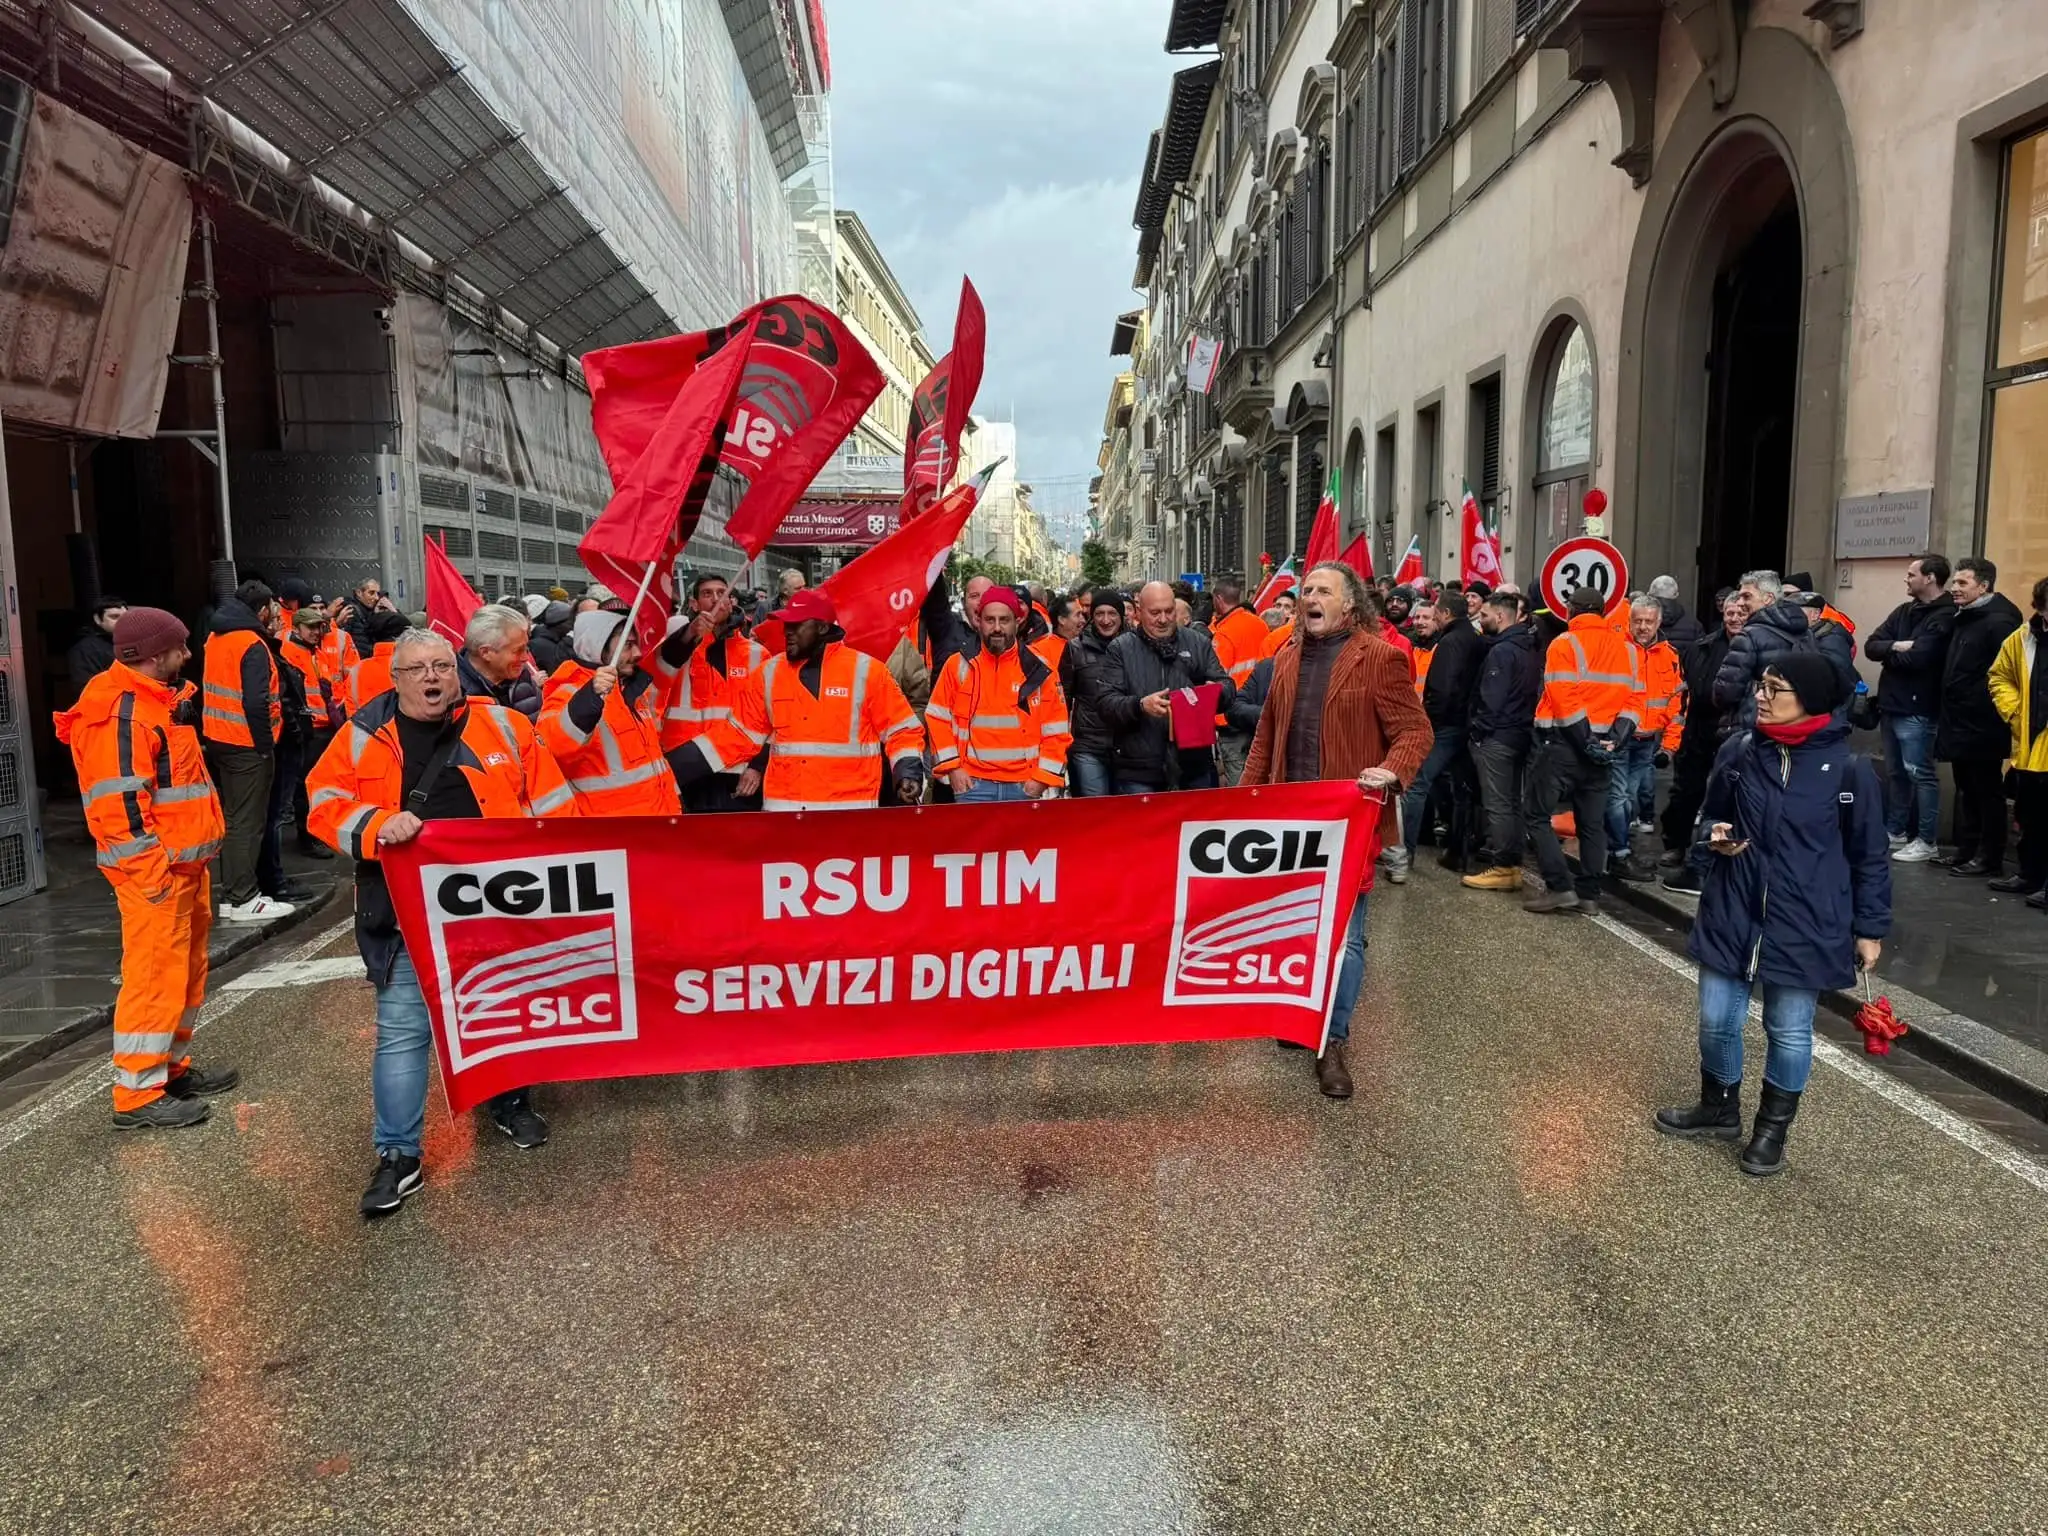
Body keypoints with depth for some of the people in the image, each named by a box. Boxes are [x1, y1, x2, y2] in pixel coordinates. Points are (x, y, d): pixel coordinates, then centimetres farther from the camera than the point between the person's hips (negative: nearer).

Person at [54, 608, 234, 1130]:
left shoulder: (158, 701, 16)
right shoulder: (121, 712, -18)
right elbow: (120, 801, -23)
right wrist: (151, 870, -22)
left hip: (185, 862, 11)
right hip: (155, 869, -11)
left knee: (187, 970, 17)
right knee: (155, 974, -6)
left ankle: (171, 1066, 30)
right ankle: (137, 1094, 1)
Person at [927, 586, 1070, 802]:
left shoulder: (1039, 670, 2)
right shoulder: (959, 665, 2)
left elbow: (1056, 731, 5)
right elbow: (938, 720, 7)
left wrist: (1043, 777, -3)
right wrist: (951, 767, -2)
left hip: (1024, 786, 1)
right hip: (973, 784, -1)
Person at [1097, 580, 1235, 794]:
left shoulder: (1198, 642, 10)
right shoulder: (1121, 648, 3)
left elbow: (1227, 686, 10)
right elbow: (1105, 701, -4)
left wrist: (1215, 692, -15)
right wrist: (1140, 705, -23)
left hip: (1194, 767, 3)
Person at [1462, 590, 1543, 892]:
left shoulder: (1501, 651, -16)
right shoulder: (1528, 648, 13)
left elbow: (1491, 699, -20)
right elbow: (1532, 693, 16)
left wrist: (1476, 730, -10)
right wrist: (1524, 724, 16)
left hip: (1496, 737, -9)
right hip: (1520, 734, 9)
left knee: (1497, 805, -5)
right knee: (1512, 803, 13)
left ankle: (1501, 868, -3)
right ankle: (1513, 865, 17)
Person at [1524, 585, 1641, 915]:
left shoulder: (1564, 644, -8)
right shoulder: (1628, 649, 11)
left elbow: (1564, 701, -17)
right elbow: (1632, 700, 3)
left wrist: (1586, 742, -16)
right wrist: (1613, 741, -5)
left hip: (1564, 743, -6)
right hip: (1603, 746, 6)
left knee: (1539, 816, 0)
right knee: (1592, 823, 11)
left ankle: (1559, 887, -8)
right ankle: (1589, 894, 12)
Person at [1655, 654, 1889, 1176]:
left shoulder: (1848, 768, -11)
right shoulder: (1740, 751, -3)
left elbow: (1869, 856, -2)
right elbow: (1713, 814, 14)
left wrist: (1869, 929, 1)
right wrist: (1715, 836, -8)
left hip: (1805, 926, -3)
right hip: (1732, 915, 3)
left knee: (1789, 1031, 11)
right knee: (1717, 1020, 11)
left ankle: (1773, 1128, 32)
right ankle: (1720, 1109, 36)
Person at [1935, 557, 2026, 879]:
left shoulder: (1998, 621, -15)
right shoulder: (1964, 618, 14)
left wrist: (1984, 702, -20)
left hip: (1982, 726, -9)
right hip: (1959, 722, 9)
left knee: (1987, 793, 1)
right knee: (1967, 791, 16)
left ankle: (1990, 858, 8)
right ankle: (1966, 850, 24)